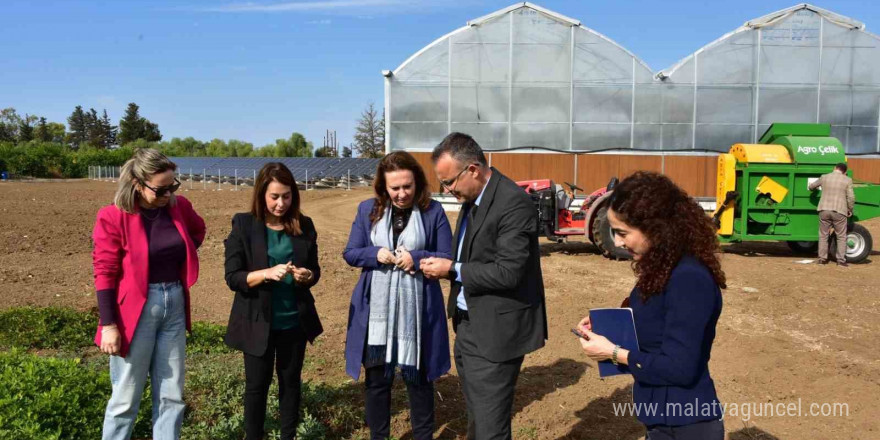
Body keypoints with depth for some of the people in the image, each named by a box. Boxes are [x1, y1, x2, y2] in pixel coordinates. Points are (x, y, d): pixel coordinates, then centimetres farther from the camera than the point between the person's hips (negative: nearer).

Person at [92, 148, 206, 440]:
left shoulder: (179, 207, 0)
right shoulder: (113, 217, -13)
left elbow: (198, 231, 23)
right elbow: (104, 274, -11)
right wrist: (108, 325, -12)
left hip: (174, 307, 5)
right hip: (136, 312, -5)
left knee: (171, 396, 13)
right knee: (126, 399, 6)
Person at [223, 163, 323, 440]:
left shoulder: (304, 226, -1)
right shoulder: (243, 225, -10)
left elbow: (315, 271, 5)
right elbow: (232, 278, -12)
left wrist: (307, 276, -18)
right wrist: (267, 273, -27)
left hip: (295, 321, 3)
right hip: (257, 322, -3)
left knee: (291, 381, 16)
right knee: (257, 385, 11)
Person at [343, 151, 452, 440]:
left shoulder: (433, 211, -5)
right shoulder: (368, 209, 2)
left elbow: (448, 259, -3)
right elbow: (350, 253, 4)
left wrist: (416, 259, -20)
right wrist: (376, 254, -15)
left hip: (417, 311, -2)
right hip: (376, 310, 2)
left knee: (418, 377, 13)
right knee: (377, 378, 13)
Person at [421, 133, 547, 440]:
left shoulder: (514, 202, -21)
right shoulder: (471, 198, 9)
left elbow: (509, 272, -24)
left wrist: (453, 270, -16)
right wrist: (445, 267, 3)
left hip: (496, 332, -9)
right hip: (468, 326, 9)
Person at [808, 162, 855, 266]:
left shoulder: (824, 177, 6)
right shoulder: (847, 180, 0)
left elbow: (811, 186, 21)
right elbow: (851, 197, -4)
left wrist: (813, 189, 44)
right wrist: (850, 210, 11)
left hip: (824, 210, 2)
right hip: (839, 211, -2)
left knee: (823, 235, 12)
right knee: (841, 237, 8)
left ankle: (822, 259, 13)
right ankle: (841, 260, 5)